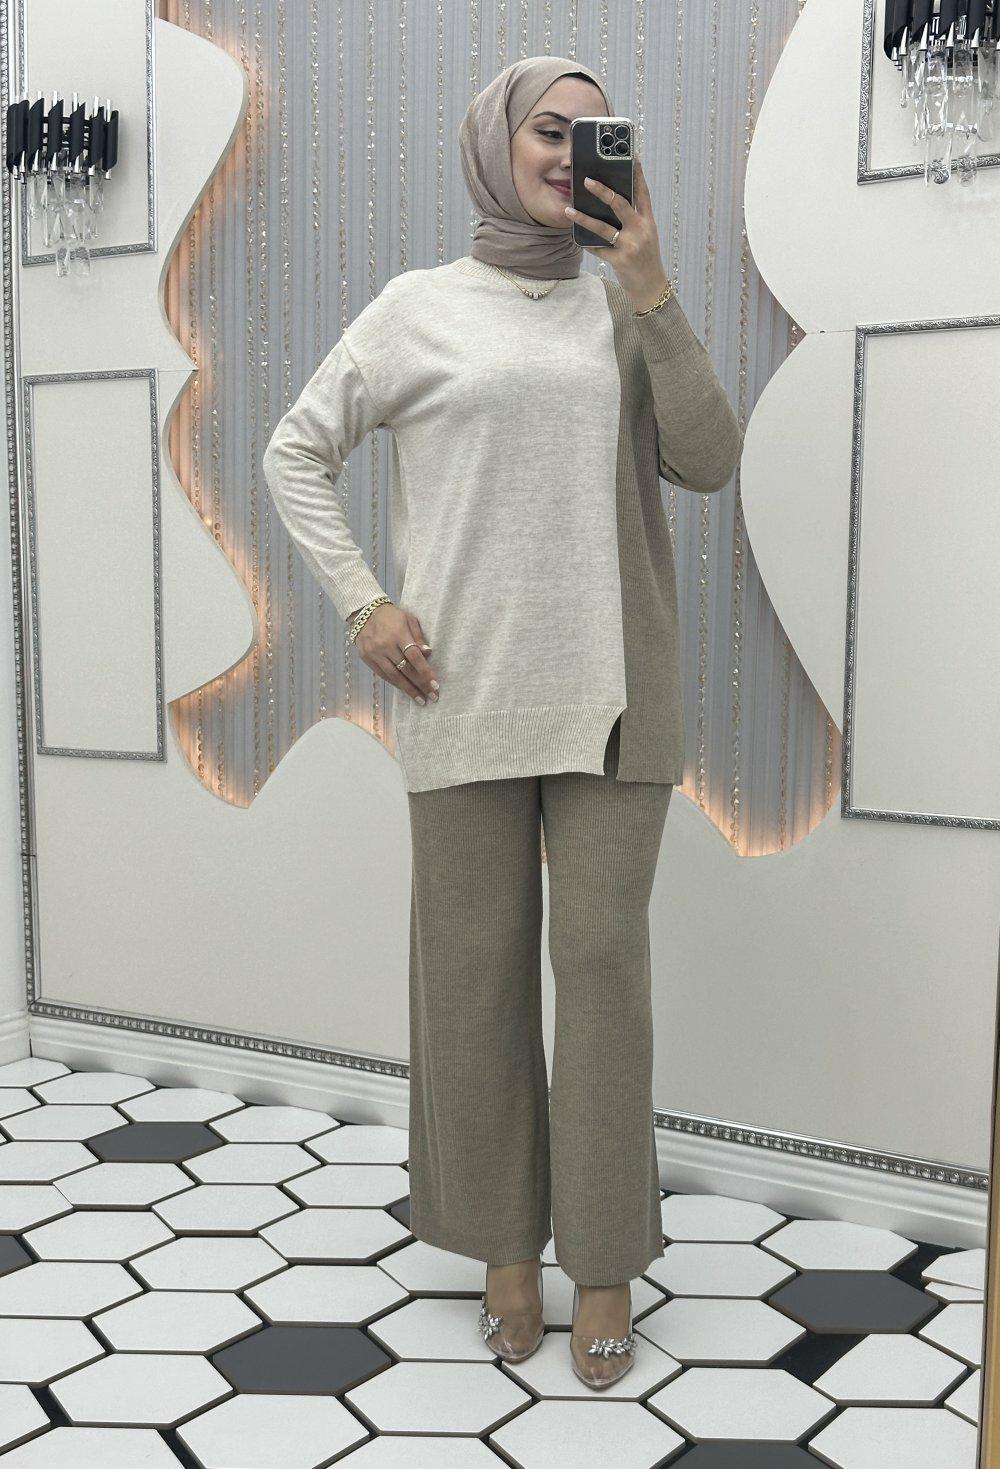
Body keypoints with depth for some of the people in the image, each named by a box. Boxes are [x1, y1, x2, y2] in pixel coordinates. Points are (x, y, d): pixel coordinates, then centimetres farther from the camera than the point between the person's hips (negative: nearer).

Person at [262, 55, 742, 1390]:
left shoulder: (626, 311, 11)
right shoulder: (419, 308, 6)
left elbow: (710, 465, 0)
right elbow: (295, 453, 9)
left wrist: (653, 290, -5)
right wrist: (361, 601, -2)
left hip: (610, 695, 1)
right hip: (465, 691, -1)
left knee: (604, 961, 1)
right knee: (477, 962, 5)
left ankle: (606, 1259, 15)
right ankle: (505, 1242, 22)